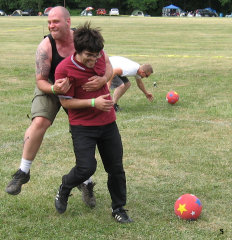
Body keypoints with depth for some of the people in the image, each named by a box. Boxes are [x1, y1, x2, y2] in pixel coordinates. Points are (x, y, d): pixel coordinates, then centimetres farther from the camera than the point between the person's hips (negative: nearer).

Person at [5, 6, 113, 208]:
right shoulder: (45, 47, -25)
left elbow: (108, 66, -17)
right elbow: (40, 81, -20)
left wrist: (102, 80, -40)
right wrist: (54, 88, -43)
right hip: (50, 87, -1)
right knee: (40, 122, -26)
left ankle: (86, 183, 18)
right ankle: (23, 172, -11)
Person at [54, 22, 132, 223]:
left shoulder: (100, 56, -4)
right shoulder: (64, 69, -18)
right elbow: (66, 102, -13)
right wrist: (93, 103, -21)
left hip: (108, 122, 5)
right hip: (82, 126, -5)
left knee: (116, 168, 6)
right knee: (86, 168, -13)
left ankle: (119, 208, 23)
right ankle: (64, 189, 19)